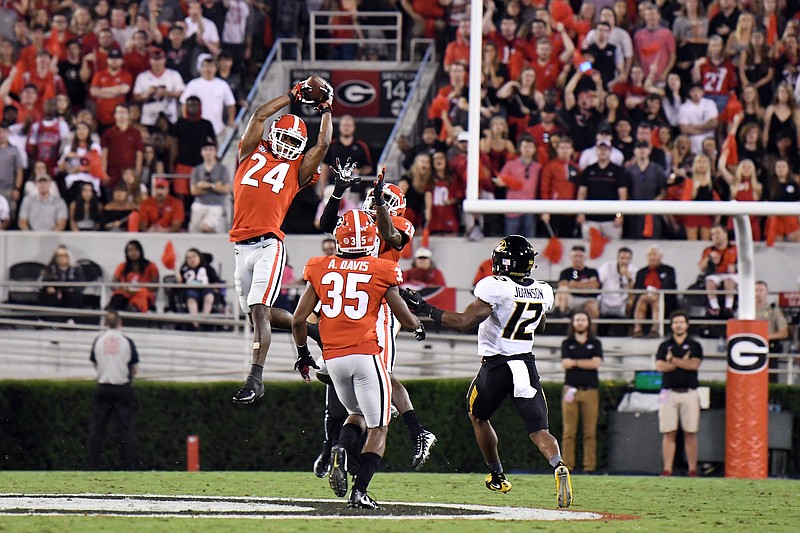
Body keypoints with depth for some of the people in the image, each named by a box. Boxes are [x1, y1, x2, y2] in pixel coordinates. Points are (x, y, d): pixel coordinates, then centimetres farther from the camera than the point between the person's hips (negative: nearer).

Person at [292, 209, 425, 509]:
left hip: (333, 358, 4)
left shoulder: (320, 269, 6)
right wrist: (419, 327, 28)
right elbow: (406, 321, 4)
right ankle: (360, 492, -6)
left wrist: (303, 352, 22)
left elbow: (298, 320, 6)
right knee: (378, 428, 6)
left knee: (357, 414, 26)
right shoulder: (381, 271, -2)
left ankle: (340, 450, -5)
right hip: (365, 355, -4)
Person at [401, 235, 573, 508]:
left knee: (478, 416, 23)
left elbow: (464, 322, -20)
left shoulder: (495, 288, -16)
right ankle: (559, 467, -30)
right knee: (539, 430, -1)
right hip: (527, 365, 4)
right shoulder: (543, 292, 5)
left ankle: (497, 476, 29)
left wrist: (424, 309, -13)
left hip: (496, 365, -4)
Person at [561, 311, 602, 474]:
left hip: (590, 391, 0)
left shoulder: (595, 343, 12)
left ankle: (590, 467, -3)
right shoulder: (567, 343, 12)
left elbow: (596, 363, -3)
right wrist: (586, 363, -6)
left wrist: (575, 362, -3)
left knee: (590, 432, -3)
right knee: (569, 431, -5)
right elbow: (565, 364, -3)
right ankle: (567, 466, -6)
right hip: (570, 390, 0)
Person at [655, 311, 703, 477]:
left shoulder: (694, 345, 8)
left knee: (690, 433, -1)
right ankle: (667, 470, -3)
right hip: (669, 393, 1)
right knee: (669, 433, -2)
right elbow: (660, 366, -4)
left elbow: (694, 364, -9)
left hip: (689, 393, -1)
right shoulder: (665, 346, 11)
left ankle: (692, 470, 0)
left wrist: (673, 360, -6)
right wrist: (683, 362, -6)